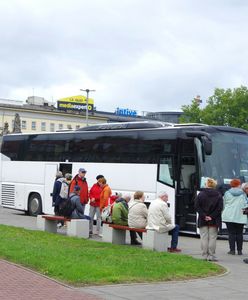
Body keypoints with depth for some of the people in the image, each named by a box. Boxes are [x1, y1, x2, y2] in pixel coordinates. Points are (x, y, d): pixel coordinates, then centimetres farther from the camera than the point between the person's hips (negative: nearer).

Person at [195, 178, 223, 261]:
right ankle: (211, 256, 2)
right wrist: (212, 216, -8)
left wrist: (204, 216, -7)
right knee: (212, 238, 4)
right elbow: (220, 208, -6)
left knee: (204, 238, 5)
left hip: (203, 220, 0)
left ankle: (205, 255, 6)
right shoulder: (218, 195, 0)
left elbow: (197, 207, -6)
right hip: (214, 221, 0)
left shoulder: (201, 194, 0)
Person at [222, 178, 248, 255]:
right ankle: (239, 250, 6)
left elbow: (224, 204, 7)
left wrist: (224, 211, 22)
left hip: (229, 216, 0)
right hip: (240, 217, 1)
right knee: (239, 233, 6)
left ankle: (232, 250, -1)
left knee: (231, 233, 1)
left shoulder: (227, 193, 2)